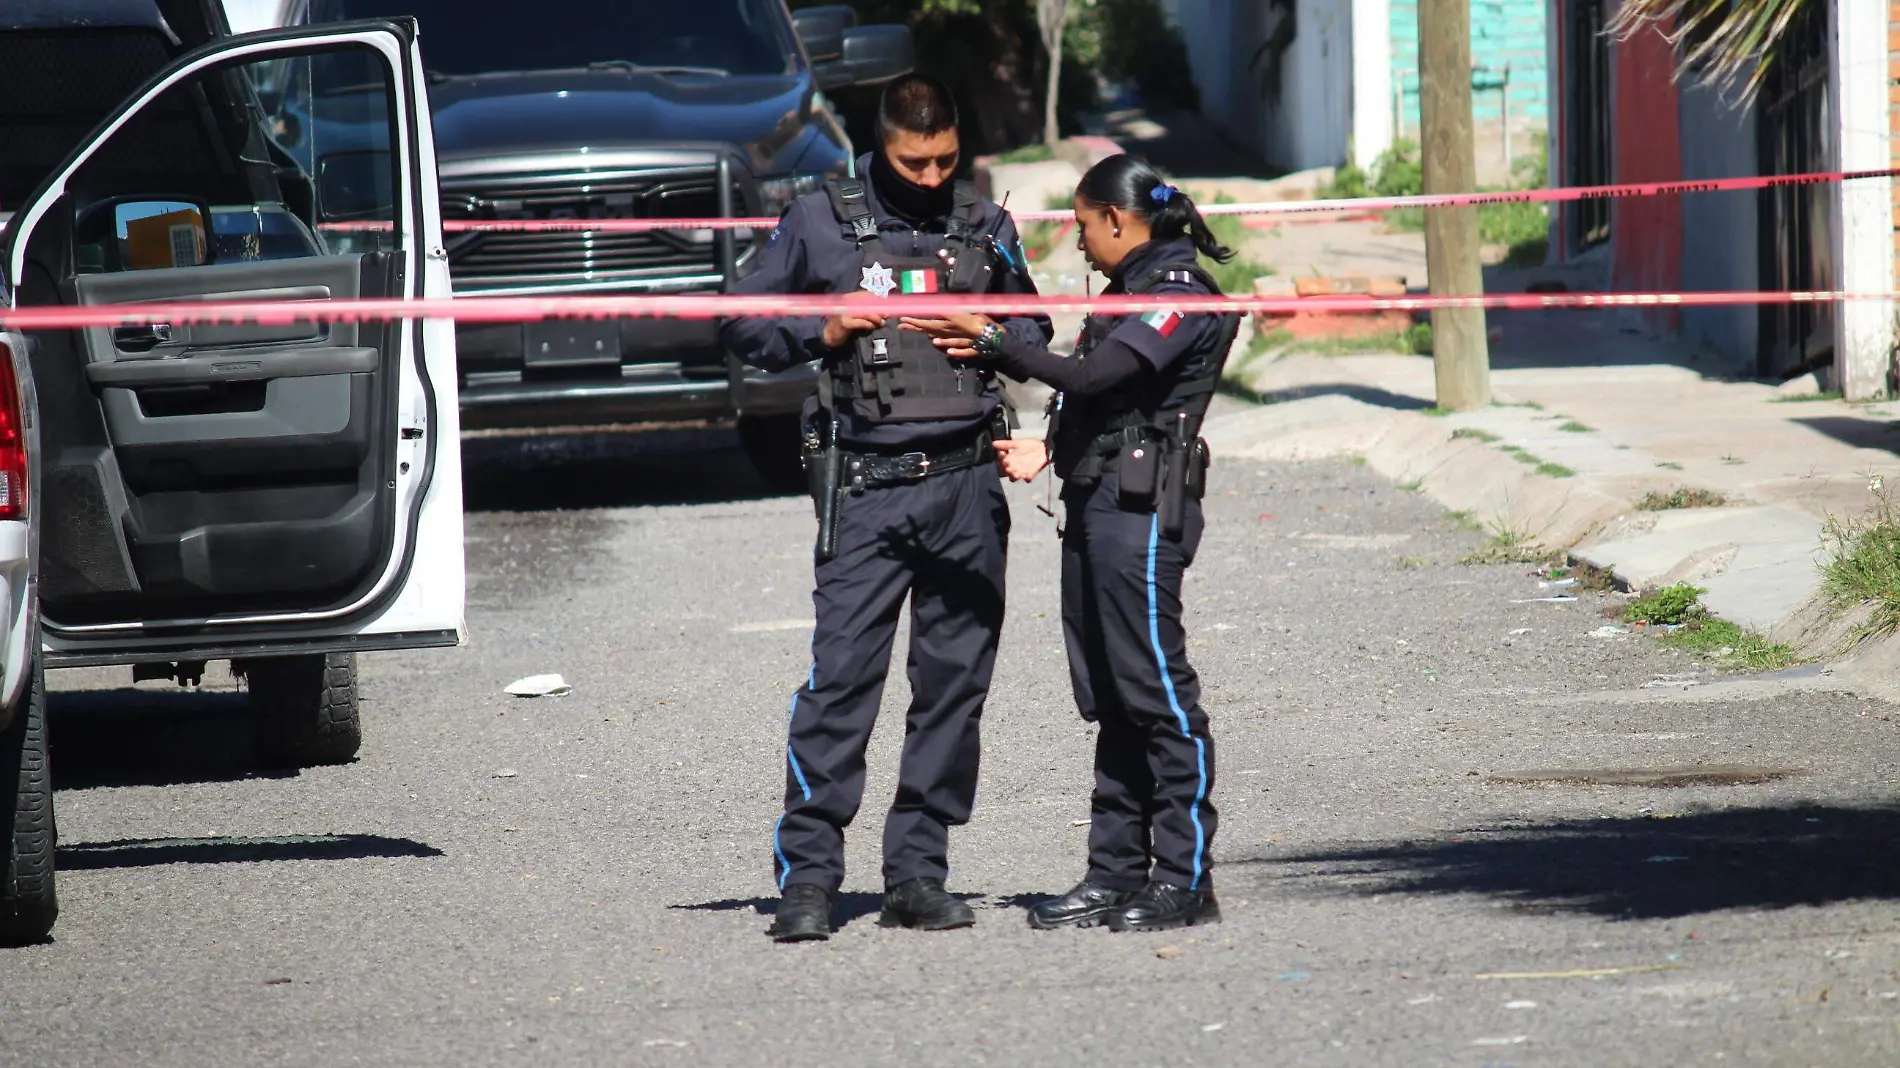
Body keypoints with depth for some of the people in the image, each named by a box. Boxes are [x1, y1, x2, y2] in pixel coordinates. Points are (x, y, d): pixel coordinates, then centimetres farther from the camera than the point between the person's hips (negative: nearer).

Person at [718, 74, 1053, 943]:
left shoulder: (985, 227, 12)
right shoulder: (819, 223, 5)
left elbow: (1035, 332, 24)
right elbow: (742, 325, 10)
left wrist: (992, 339, 1)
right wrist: (822, 333, -7)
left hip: (967, 485, 3)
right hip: (866, 487, -3)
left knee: (954, 683, 4)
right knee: (840, 676, -11)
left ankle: (917, 871, 11)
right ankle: (807, 877, -7)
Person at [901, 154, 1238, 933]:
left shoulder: (1182, 296, -11)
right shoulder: (1129, 288, 19)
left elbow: (1092, 377, -19)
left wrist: (991, 340, -13)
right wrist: (1045, 451, 12)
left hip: (1145, 509, -10)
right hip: (1094, 503, 10)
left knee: (1153, 685, -9)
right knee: (1109, 696, 9)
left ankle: (1186, 879, -7)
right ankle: (1117, 873, 12)